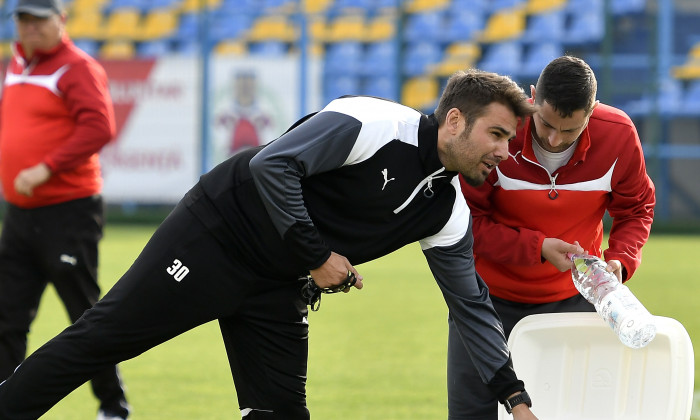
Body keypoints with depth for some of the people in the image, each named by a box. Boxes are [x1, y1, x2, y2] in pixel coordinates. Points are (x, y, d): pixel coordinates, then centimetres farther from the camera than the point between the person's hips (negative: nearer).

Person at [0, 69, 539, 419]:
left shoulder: (448, 213, 0)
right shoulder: (374, 124, -22)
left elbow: (471, 302, 5)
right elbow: (273, 165, -26)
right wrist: (315, 256, -21)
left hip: (278, 287, 7)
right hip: (219, 229, -7)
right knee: (102, 336, -6)